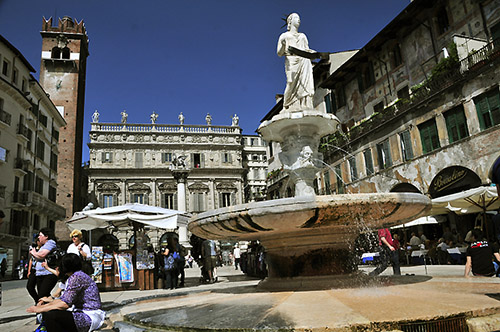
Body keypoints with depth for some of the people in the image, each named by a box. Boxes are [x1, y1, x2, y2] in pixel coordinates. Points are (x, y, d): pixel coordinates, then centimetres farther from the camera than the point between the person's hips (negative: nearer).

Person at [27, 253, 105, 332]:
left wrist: (41, 309, -9)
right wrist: (43, 306, 10)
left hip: (90, 318, -10)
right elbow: (62, 299, 19)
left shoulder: (77, 276, -14)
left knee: (49, 315, -20)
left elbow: (65, 304, -19)